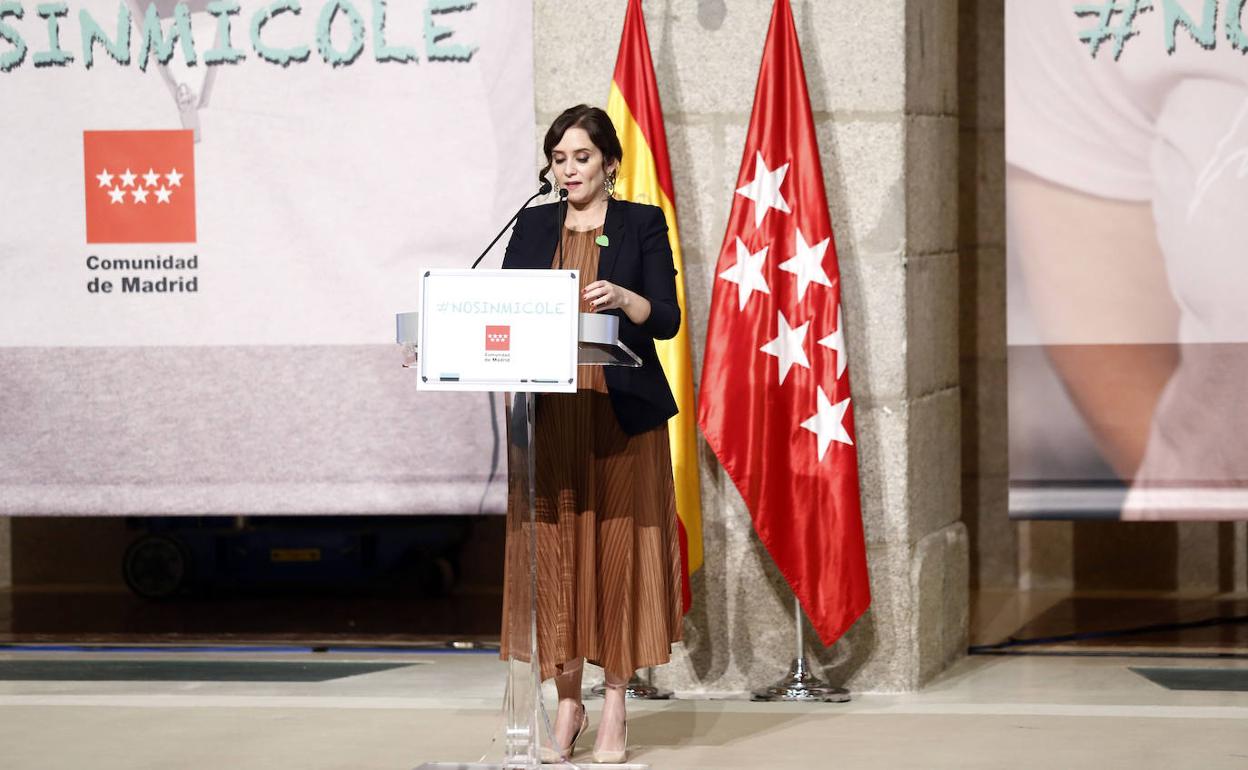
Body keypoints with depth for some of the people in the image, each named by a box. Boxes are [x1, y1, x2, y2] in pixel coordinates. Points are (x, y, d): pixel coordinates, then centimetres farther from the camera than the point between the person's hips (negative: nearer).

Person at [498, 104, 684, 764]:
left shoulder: (643, 224, 5)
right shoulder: (533, 227, 12)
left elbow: (666, 318, -4)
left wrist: (623, 298, -24)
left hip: (622, 413, -2)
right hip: (549, 413, 3)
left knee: (617, 552, -2)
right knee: (554, 555, 2)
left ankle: (615, 709, 4)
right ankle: (567, 704, 10)